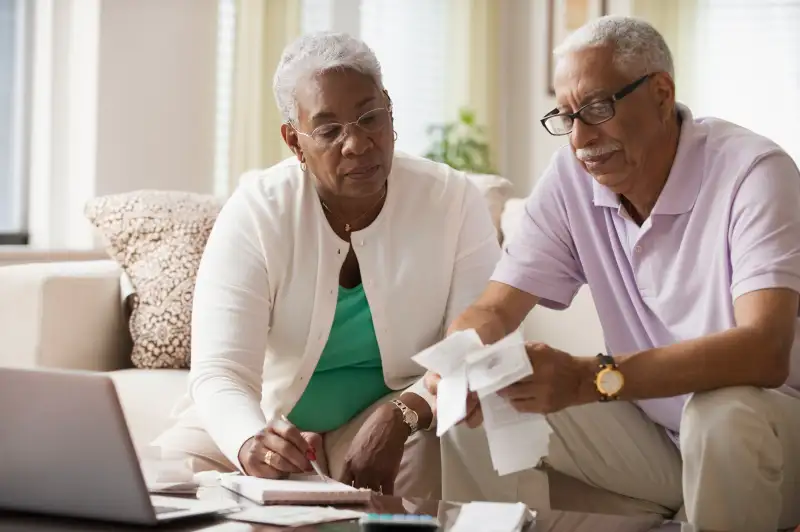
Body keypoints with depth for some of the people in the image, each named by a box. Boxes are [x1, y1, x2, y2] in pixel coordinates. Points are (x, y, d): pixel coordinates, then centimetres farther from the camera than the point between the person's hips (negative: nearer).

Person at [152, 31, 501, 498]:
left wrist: (402, 415, -35)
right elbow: (220, 370, -24)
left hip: (400, 414, -1)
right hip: (264, 416, 1)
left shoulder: (453, 201, -12)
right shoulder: (255, 212, -15)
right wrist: (251, 442, -48)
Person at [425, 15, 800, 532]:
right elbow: (495, 309, -4)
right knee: (475, 410, -12)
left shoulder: (752, 172, -22)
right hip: (654, 427, 5)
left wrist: (590, 378, -45)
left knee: (723, 415, -37)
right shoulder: (571, 178, -5)